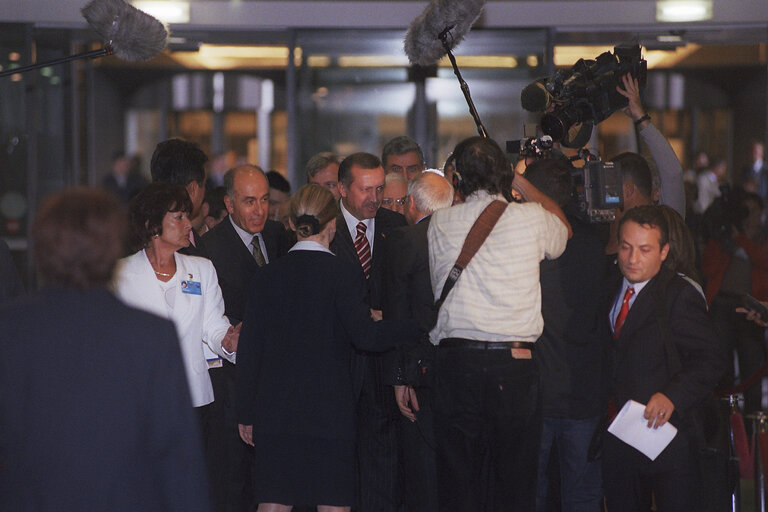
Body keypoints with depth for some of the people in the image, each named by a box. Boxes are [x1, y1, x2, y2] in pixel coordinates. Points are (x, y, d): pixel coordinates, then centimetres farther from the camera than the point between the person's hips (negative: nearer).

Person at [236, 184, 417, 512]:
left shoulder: (268, 276, 5)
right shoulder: (343, 274, -7)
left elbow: (249, 349, 6)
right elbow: (365, 336, -17)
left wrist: (246, 414, 12)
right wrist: (415, 331, -2)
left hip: (275, 408, 4)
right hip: (330, 408, -4)